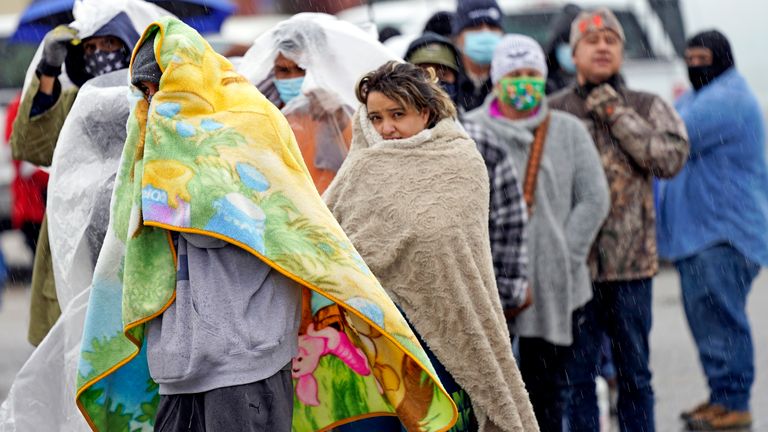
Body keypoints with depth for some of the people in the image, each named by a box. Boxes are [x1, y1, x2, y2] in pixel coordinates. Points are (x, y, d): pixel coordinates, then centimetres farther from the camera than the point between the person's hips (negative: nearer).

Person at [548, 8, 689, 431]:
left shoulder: (647, 108, 8)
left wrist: (616, 115, -9)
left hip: (632, 260, 1)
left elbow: (672, 157, -9)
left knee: (634, 373, 10)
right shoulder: (553, 111, 4)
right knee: (576, 373, 3)